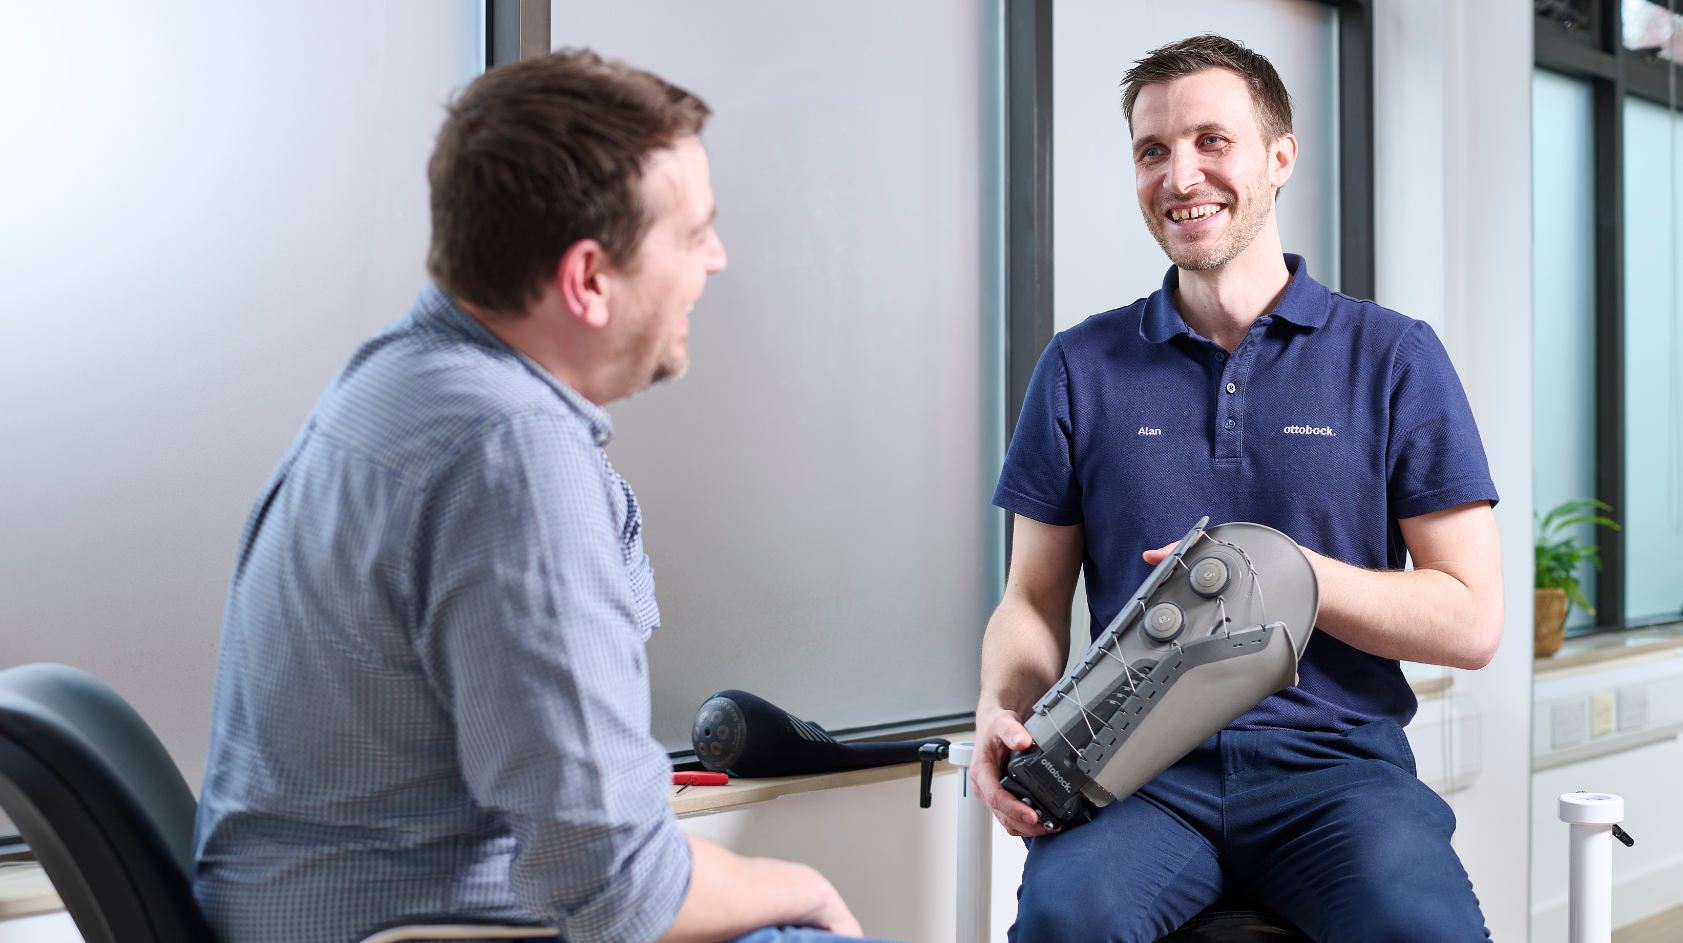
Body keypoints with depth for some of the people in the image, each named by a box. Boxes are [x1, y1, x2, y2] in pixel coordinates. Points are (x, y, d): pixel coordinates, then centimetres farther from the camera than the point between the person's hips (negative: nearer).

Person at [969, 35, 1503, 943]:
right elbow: (1034, 600, 12)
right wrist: (1003, 709, -9)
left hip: (1336, 762, 0)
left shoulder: (1395, 357, 7)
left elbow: (1470, 621, 3)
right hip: (1144, 765, 0)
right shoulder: (1081, 366, 12)